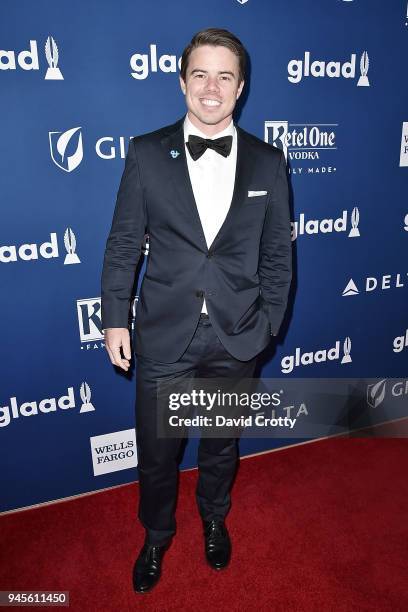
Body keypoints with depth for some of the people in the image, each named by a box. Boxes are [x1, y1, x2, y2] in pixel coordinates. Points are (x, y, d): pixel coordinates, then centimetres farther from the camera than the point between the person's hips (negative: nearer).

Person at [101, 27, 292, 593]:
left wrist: (268, 323, 2)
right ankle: (157, 535, 47)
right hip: (164, 336, -1)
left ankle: (214, 518, 54)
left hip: (237, 339, 1)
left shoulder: (268, 162, -1)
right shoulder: (147, 153, -4)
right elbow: (123, 244, -1)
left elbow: (278, 254, 3)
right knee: (156, 452, 16)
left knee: (222, 444, 23)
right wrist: (115, 319, -3)